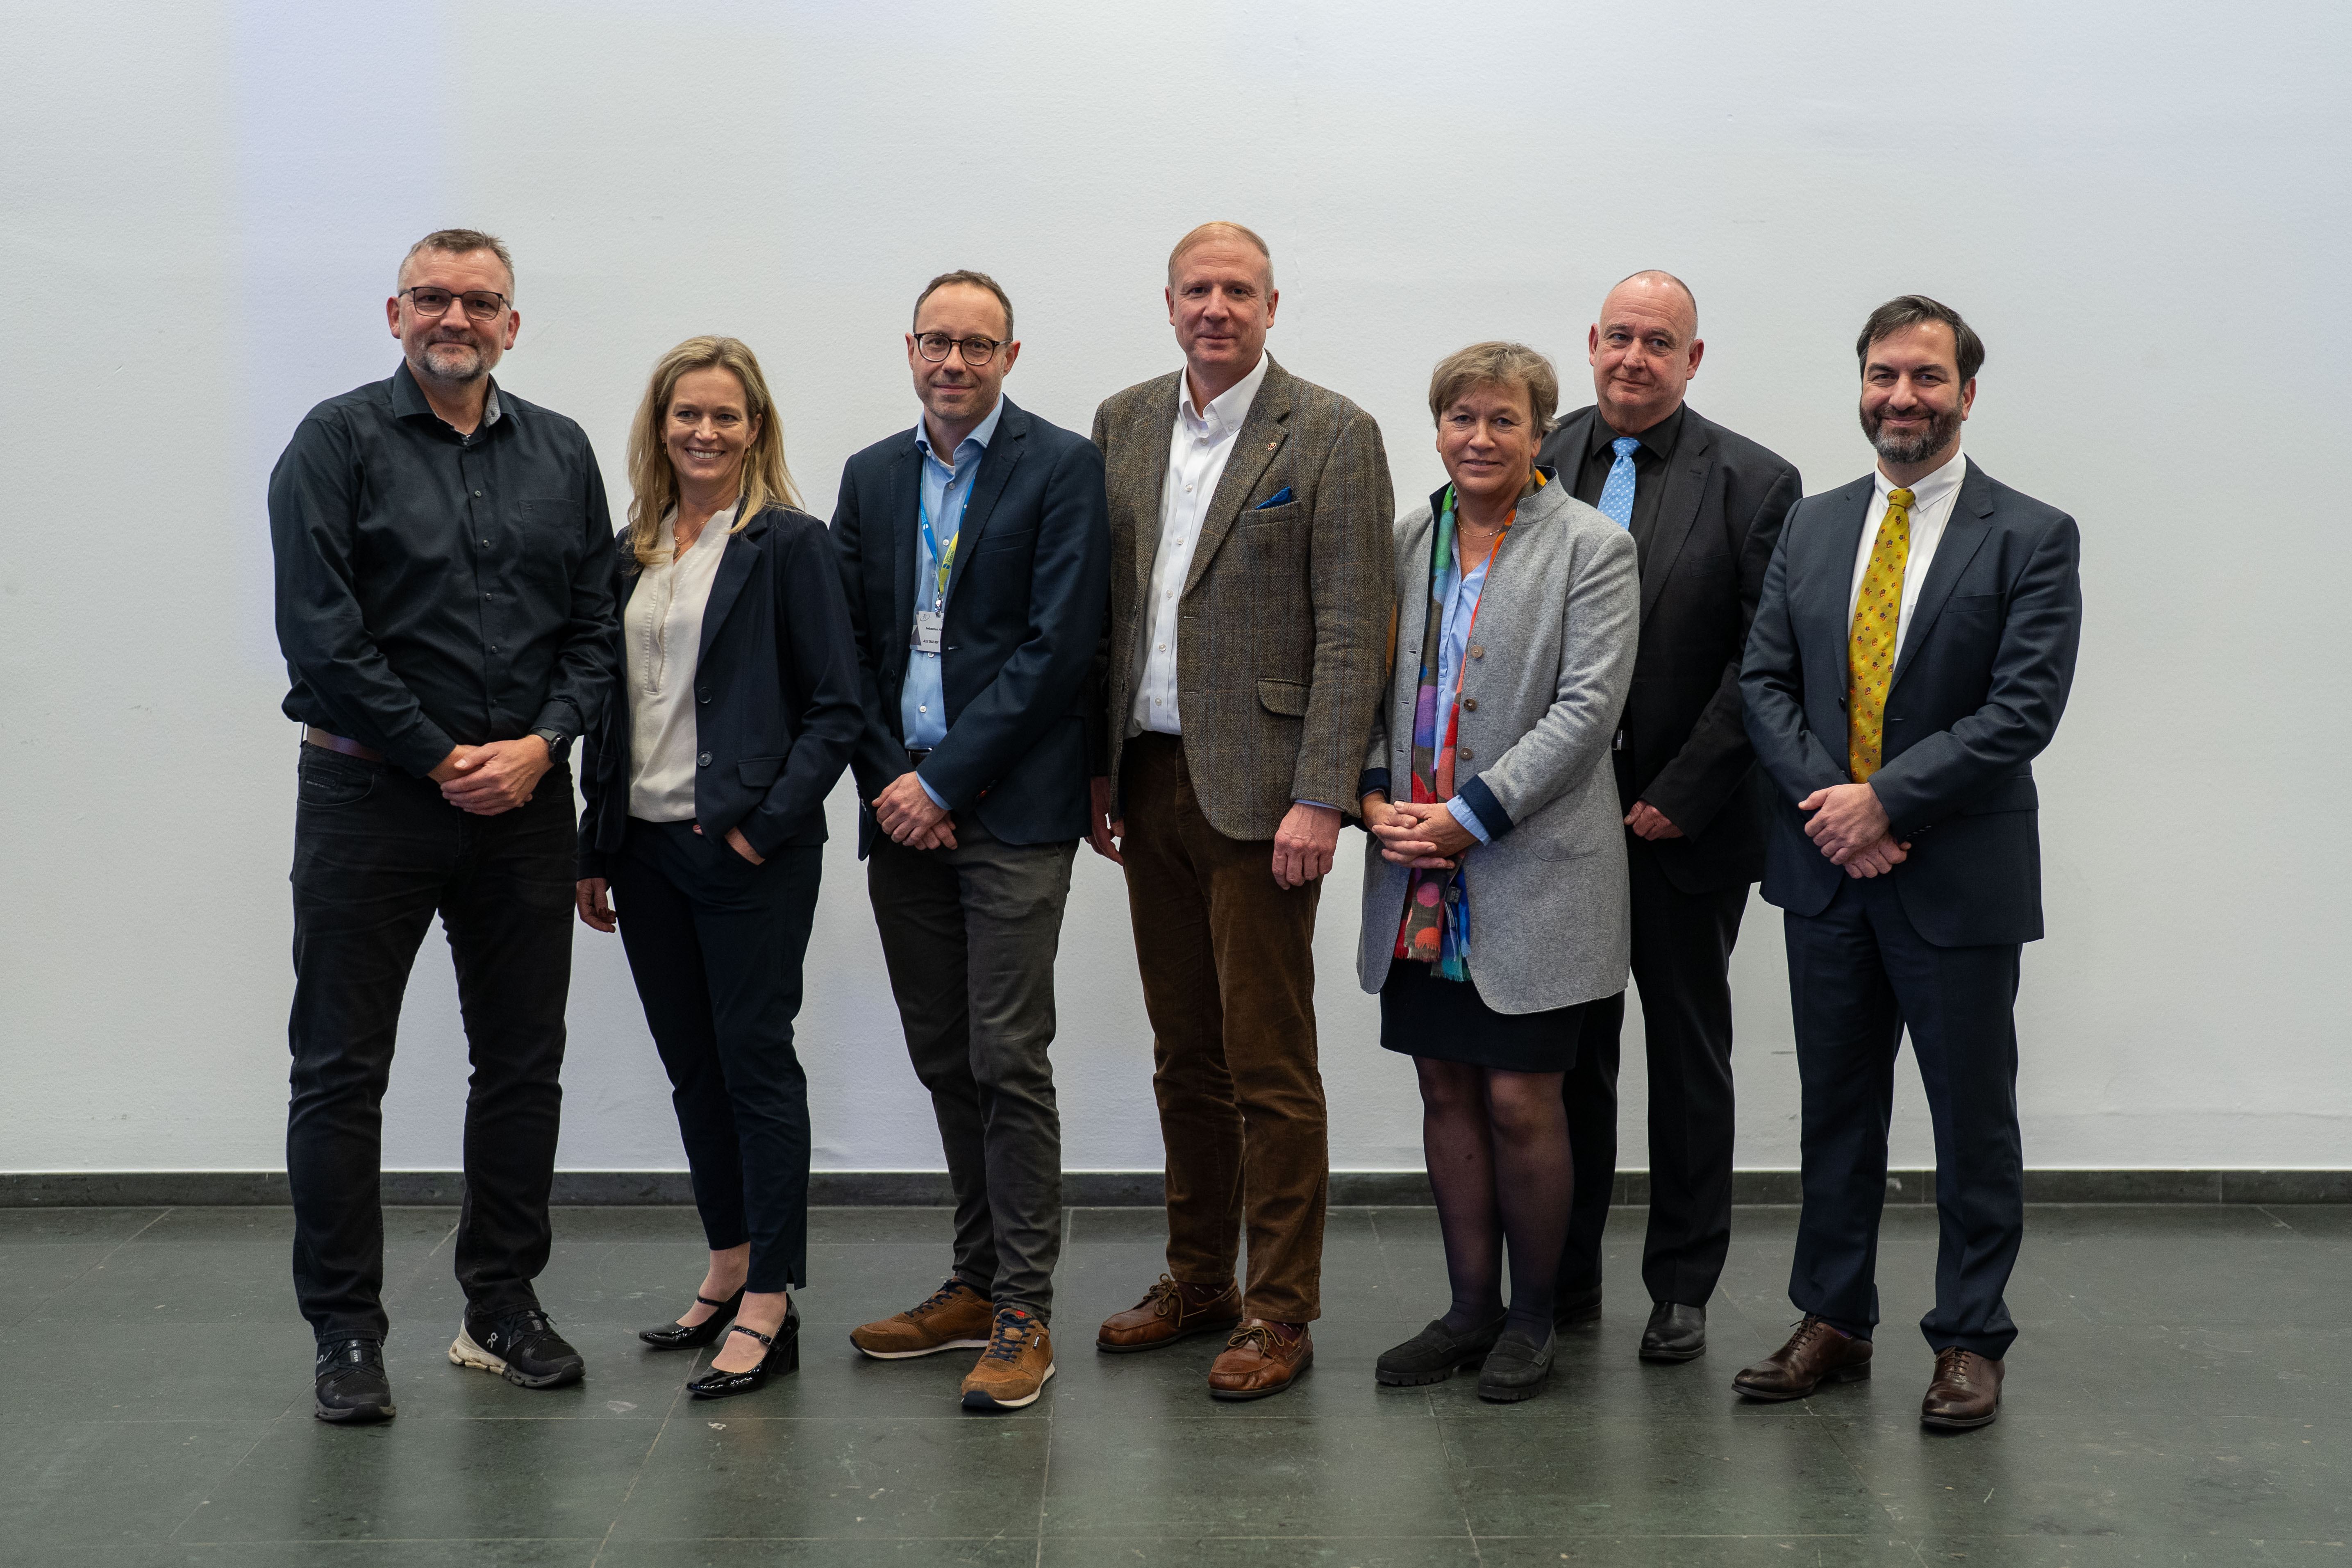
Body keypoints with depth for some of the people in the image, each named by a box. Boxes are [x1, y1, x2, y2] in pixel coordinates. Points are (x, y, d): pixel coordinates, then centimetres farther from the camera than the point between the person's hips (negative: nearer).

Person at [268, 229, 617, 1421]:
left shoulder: (561, 455, 9)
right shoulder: (339, 442, -3)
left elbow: (593, 628, 8)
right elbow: (318, 631, -10)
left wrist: (540, 745, -8)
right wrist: (438, 758, -11)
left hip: (523, 794, 4)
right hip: (369, 791, -4)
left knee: (523, 1061, 9)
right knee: (341, 1068, 1)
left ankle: (502, 1305, 23)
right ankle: (345, 1332, 10)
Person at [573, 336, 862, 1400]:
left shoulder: (789, 544, -5)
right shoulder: (631, 553, 13)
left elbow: (835, 706, -7)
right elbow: (609, 708, 15)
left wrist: (769, 822, -15)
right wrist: (595, 850, 12)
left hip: (747, 849, -6)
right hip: (645, 846, 6)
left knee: (756, 1063, -3)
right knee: (690, 1065, 13)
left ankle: (769, 1307, 3)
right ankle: (729, 1269, 26)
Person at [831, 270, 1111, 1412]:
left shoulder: (1062, 469, -3)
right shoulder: (871, 477, 14)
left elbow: (1058, 645, -11)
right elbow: (848, 644, 12)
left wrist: (942, 780, -13)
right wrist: (887, 779, -3)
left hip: (1010, 807, -5)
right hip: (902, 807, 6)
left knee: (1008, 1056, -7)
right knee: (943, 1059, 11)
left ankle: (1023, 1311, 1)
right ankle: (978, 1282, 22)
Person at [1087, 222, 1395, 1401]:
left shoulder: (1332, 436, -5)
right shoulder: (1123, 425, 12)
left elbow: (1353, 633, -10)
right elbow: (1104, 608, 15)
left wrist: (1320, 799, -16)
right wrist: (1095, 768, 11)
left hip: (1256, 788, -5)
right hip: (1148, 780, 6)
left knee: (1269, 1065, -2)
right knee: (1183, 1053, 14)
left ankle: (1280, 1311, 8)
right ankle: (1196, 1279, 26)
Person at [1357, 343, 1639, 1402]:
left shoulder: (1593, 549, -4)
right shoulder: (1404, 541, 11)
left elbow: (1586, 708, -11)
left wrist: (1468, 816, -16)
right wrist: (1374, 797, -5)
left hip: (1533, 872, -5)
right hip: (1418, 876, 5)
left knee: (1521, 1101, -2)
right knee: (1447, 1091, 10)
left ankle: (1533, 1317, 15)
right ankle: (1471, 1307, 21)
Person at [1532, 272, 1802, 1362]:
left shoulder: (1754, 484, -3)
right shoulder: (1535, 465, 5)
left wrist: (1680, 796, -12)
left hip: (1687, 824, -2)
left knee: (1688, 1056, 9)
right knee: (1568, 1051, 8)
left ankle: (1682, 1288, 20)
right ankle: (1564, 1282, 20)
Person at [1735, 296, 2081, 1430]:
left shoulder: (2031, 539, -5)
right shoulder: (1811, 527, 9)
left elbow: (2023, 710, -14)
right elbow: (1764, 680, 5)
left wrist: (1886, 799, -18)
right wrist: (1824, 800, -11)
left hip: (1959, 877, -4)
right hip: (1826, 868, 4)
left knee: (1973, 1118, 6)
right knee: (1836, 1108, 13)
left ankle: (1969, 1340, 19)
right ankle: (1834, 1322, 25)